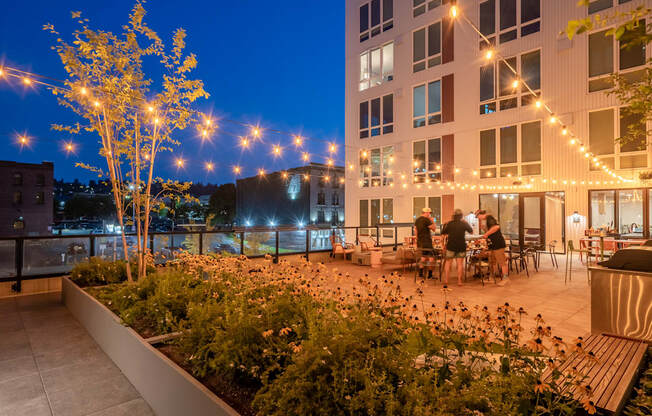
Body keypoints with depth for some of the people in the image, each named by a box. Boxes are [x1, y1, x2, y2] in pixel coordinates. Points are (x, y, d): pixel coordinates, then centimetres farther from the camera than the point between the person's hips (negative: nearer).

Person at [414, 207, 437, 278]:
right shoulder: (426, 220, -13)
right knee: (431, 257, -1)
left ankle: (420, 273, 15)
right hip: (427, 241, -8)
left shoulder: (417, 220, 13)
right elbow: (434, 228, -8)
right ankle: (430, 274, 0)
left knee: (423, 257, 16)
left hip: (419, 242, 9)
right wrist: (432, 221, 4)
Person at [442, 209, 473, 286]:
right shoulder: (464, 223, -3)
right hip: (461, 246, 0)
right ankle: (459, 280, 3)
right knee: (460, 263, 5)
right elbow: (471, 232, 13)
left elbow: (443, 233, 4)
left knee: (448, 262, 8)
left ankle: (446, 279, 4)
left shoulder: (449, 224, -2)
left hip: (451, 245, 0)